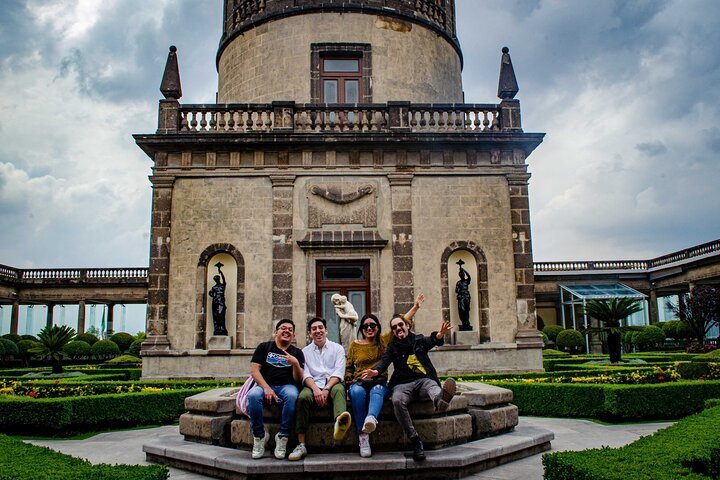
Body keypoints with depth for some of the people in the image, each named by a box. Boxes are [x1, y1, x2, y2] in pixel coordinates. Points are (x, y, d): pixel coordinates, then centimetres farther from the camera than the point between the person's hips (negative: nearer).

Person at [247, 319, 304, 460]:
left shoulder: (297, 353, 14)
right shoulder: (264, 347, 13)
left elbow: (299, 379, 5)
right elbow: (254, 370, 1)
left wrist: (295, 364, -16)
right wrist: (266, 388, -15)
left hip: (287, 386, 0)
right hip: (264, 385, 0)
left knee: (292, 395, -36)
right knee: (253, 395, -34)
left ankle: (282, 437, -21)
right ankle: (259, 436, -15)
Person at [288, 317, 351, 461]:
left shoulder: (337, 348, 16)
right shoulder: (305, 351, 20)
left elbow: (338, 372, 3)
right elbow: (305, 375, 5)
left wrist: (326, 389, -15)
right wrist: (315, 389, -16)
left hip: (332, 384, -1)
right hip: (313, 385, 1)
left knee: (339, 389, -36)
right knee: (303, 396, -33)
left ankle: (339, 423, -68)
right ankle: (301, 445, -34)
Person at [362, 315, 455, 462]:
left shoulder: (419, 340, 16)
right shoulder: (392, 347, 17)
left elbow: (433, 340, -6)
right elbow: (385, 360, -2)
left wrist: (440, 335, -32)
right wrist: (376, 371, -27)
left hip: (424, 380, 0)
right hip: (403, 383, 0)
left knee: (434, 388, -35)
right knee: (397, 401, -32)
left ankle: (440, 400, -72)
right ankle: (415, 441, -33)